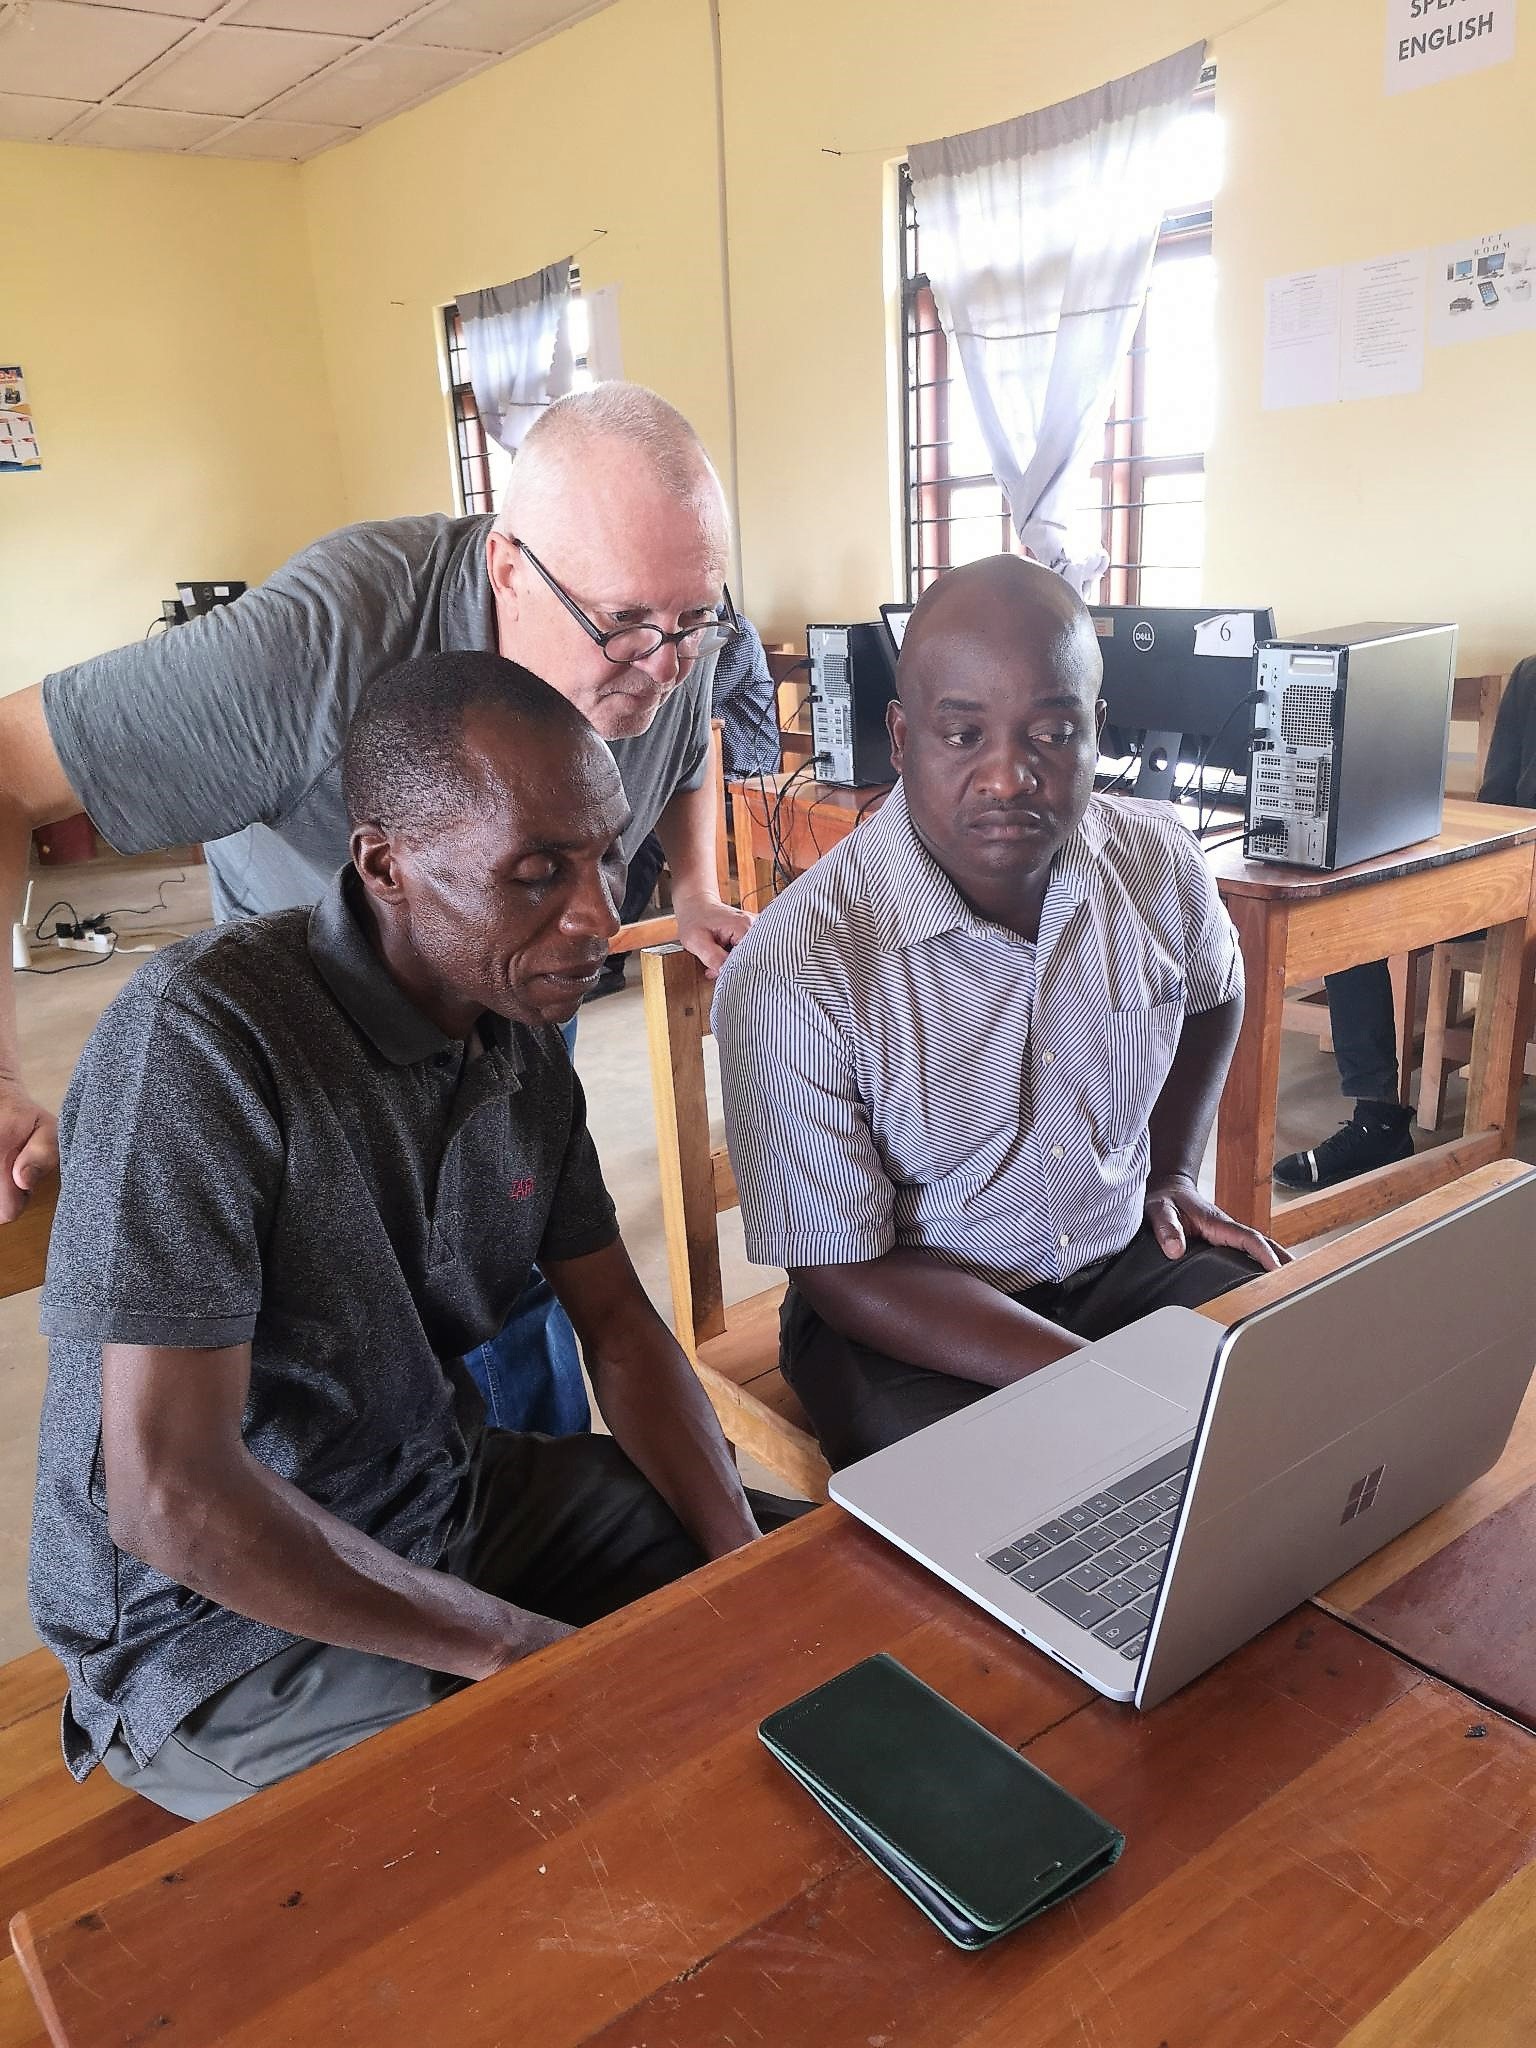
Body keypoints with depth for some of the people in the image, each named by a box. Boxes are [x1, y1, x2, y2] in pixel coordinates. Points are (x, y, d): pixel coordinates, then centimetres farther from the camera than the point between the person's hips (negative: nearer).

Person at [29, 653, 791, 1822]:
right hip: (217, 1612, -6)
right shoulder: (204, 1035, -27)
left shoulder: (525, 1043, -3)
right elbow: (169, 1497, -29)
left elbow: (620, 1325, 4)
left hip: (456, 1493, 7)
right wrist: (521, 1648, -20)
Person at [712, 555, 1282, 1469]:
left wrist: (1173, 1171, 10)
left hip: (1127, 1259, 6)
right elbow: (848, 1278, -19)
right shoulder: (790, 978, -25)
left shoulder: (1161, 863, -7)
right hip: (904, 1322, -5)